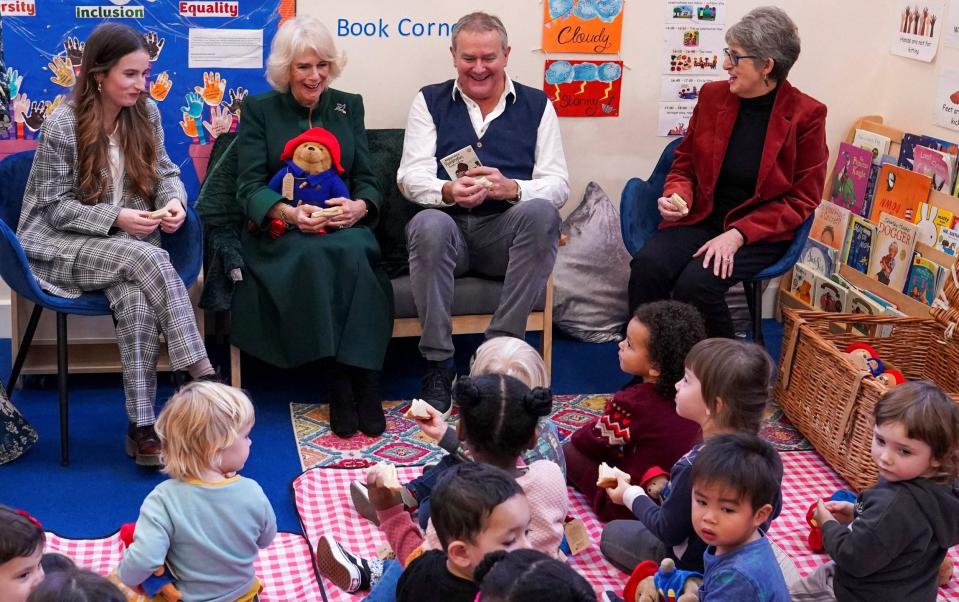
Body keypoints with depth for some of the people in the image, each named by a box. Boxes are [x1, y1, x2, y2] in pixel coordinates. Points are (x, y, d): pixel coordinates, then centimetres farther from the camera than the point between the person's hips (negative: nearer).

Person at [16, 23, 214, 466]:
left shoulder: (146, 113, 1)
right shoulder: (61, 127, -13)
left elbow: (165, 172, 12)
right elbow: (55, 206, -9)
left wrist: (175, 200, -12)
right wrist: (115, 218, -22)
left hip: (128, 244, 4)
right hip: (63, 244, -4)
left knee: (137, 301, -31)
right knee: (149, 259, -33)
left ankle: (142, 427, -28)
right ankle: (201, 375, -30)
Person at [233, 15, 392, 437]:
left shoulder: (349, 106, 16)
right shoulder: (258, 110, 8)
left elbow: (366, 178, 9)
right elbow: (249, 187, -2)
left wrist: (359, 207, -16)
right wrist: (288, 212, -23)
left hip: (342, 229, 2)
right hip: (279, 234, -2)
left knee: (354, 253, -35)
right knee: (314, 257, -37)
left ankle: (361, 378, -34)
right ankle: (339, 383, -33)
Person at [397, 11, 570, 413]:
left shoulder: (536, 105, 11)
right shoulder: (430, 101, 12)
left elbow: (557, 184, 2)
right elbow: (411, 176, 2)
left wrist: (512, 188, -20)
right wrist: (448, 192, -21)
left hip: (508, 234, 1)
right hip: (450, 229, 0)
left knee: (541, 213, -33)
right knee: (428, 225, -36)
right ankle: (438, 365, -26)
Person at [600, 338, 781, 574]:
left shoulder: (696, 468, -36)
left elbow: (668, 531, -21)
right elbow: (772, 509, 3)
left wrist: (631, 495, -4)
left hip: (697, 563, -7)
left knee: (612, 534, 12)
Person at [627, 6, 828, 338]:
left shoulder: (806, 115, -8)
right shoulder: (713, 95, 4)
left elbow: (801, 200, -6)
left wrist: (738, 234, -17)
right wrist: (676, 197, -8)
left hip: (760, 232, -4)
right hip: (701, 219, 4)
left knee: (696, 284, -30)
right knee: (647, 265, -27)